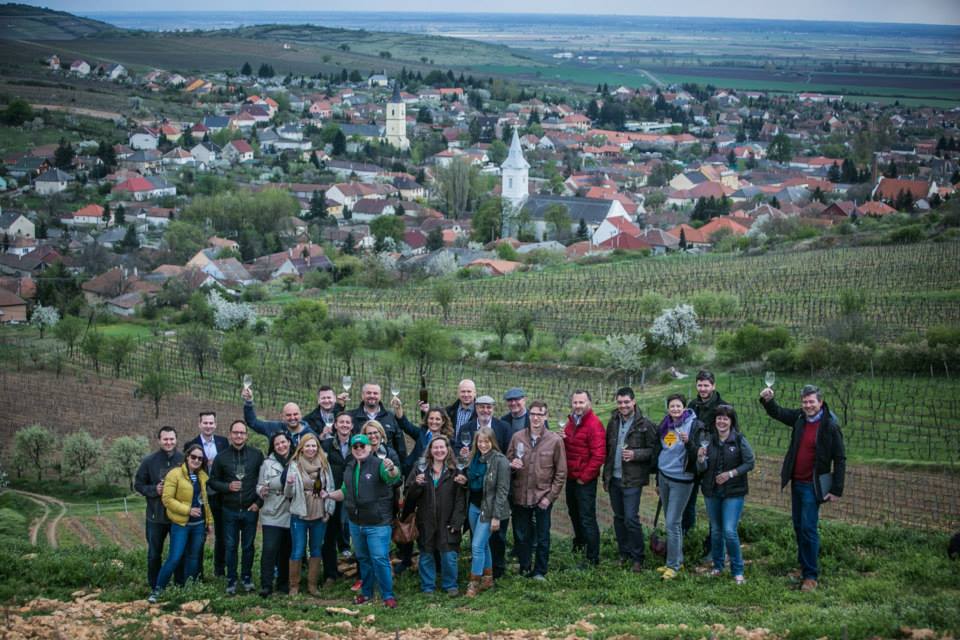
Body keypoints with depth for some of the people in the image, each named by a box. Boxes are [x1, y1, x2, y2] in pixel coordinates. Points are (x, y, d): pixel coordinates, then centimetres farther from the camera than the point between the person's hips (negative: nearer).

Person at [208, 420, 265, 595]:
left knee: (248, 546, 8)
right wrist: (228, 486, -11)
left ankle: (247, 578, 22)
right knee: (231, 547, 5)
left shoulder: (257, 454, -1)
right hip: (230, 510, 1)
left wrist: (259, 501, -4)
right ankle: (231, 581, 14)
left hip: (250, 510, -1)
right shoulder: (222, 458, 2)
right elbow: (213, 481, 8)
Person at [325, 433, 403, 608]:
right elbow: (345, 492, 23)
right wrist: (328, 495, 7)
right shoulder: (350, 468, 11)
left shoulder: (379, 464, -10)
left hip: (378, 524, -7)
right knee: (363, 559, 17)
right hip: (356, 523, 7)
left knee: (380, 559, -10)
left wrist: (392, 469, -52)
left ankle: (388, 595, -3)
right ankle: (366, 593, 28)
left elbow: (393, 478, -30)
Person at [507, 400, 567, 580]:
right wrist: (512, 465, -12)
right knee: (521, 536, 11)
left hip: (543, 497, -2)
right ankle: (524, 568, 26)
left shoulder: (555, 440, -5)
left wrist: (551, 496, -7)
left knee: (542, 537, 7)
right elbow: (507, 461, 12)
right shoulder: (517, 437, 1)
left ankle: (540, 572, 19)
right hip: (520, 496, 2)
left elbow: (561, 472, -1)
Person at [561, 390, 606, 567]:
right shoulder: (571, 421, 10)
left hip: (585, 479, -9)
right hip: (571, 477, 9)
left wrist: (584, 477, -15)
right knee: (574, 512, 23)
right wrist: (561, 439, -2)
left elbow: (599, 455, -19)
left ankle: (593, 558, 0)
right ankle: (579, 543, 43)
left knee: (587, 518, -6)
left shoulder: (594, 424, -17)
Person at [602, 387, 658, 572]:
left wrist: (635, 455, -21)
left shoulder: (645, 425, -9)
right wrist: (606, 475, 12)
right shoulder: (613, 422, 8)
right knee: (618, 517, 13)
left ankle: (637, 557, 3)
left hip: (632, 480, -6)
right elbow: (607, 449, 13)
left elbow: (653, 450, -6)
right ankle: (624, 553, 24)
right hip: (614, 478, 6)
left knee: (631, 519, -8)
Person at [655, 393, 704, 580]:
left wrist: (688, 442, -34)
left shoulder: (694, 426, -11)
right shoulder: (665, 425, 7)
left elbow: (697, 455, -14)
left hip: (681, 479, -6)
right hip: (664, 477, 6)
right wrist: (658, 481, 20)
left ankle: (673, 565, 0)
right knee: (670, 522, 12)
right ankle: (677, 559, 23)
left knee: (672, 523, -8)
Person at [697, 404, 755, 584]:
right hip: (712, 491, 4)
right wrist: (700, 458, -25)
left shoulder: (739, 440, -9)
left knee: (730, 531, -11)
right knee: (716, 530, 15)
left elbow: (749, 463, -6)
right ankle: (717, 565, 30)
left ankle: (737, 570, 2)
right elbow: (702, 468, -3)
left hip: (734, 492, -4)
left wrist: (730, 473, -17)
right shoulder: (708, 439, -1)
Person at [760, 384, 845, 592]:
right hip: (796, 482, 7)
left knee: (808, 528, -8)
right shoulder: (799, 418, 3)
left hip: (813, 485, -7)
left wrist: (836, 490, -13)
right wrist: (767, 400, -4)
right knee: (798, 527, 14)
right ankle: (803, 566, 26)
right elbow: (777, 412, 19)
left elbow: (840, 459, -10)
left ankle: (811, 575, -2)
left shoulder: (830, 426, -13)